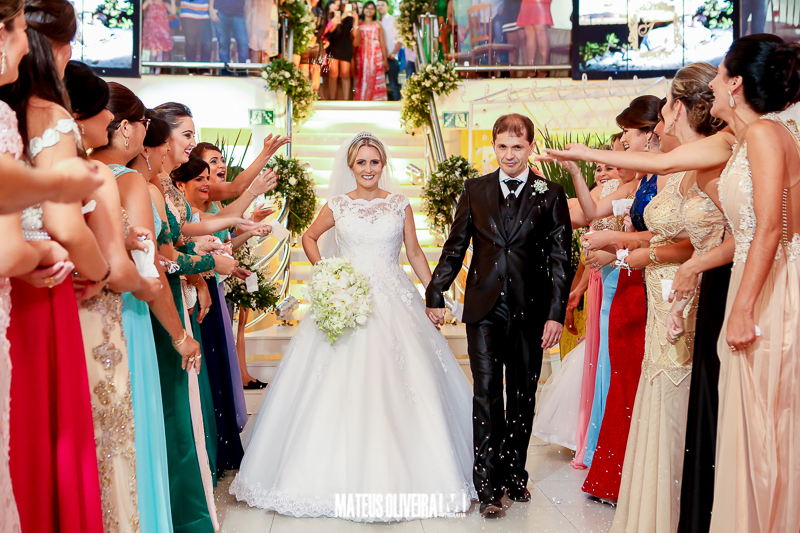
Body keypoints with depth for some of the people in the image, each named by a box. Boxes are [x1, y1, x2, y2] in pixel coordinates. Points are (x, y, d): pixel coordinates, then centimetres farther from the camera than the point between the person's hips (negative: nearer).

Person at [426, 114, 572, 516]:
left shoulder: (551, 195, 3)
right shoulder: (475, 190, 8)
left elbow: (560, 258, 0)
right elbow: (455, 246, 11)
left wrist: (556, 313, -8)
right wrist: (435, 295, 7)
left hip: (529, 311, 0)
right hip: (484, 308, 0)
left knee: (523, 396, 10)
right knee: (486, 393, -4)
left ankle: (514, 473, 26)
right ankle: (488, 486, 1)